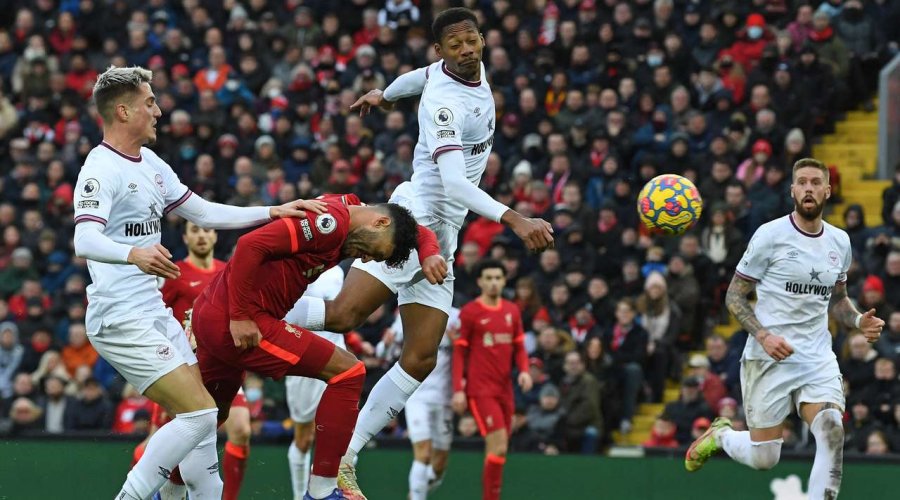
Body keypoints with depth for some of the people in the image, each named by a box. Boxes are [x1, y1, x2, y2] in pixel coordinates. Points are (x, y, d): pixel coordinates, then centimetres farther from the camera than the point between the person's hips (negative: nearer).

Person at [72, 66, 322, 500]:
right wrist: (133, 254, -49)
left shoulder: (151, 165, 14)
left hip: (154, 312, 10)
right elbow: (85, 241, -30)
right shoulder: (101, 169, -15)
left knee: (202, 416, 10)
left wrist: (273, 212, 16)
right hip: (121, 318, -10)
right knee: (199, 414, -15)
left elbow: (205, 213, 22)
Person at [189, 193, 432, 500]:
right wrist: (240, 316, -23)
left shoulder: (347, 216, 14)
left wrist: (430, 255, 6)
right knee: (348, 372, -6)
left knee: (212, 416, 27)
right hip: (237, 322, -10)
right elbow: (250, 245, -25)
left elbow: (418, 232, 27)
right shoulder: (330, 221, -17)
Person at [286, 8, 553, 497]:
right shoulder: (444, 103, -19)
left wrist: (384, 94, 52)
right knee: (342, 315, -25)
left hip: (441, 236, 9)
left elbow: (421, 75, 31)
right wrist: (514, 220, -40)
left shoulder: (476, 71, 8)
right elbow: (454, 183, -30)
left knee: (420, 360, 1)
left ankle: (343, 459, 2)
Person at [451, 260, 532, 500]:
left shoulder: (512, 311, 11)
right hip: (480, 389, -5)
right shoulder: (469, 312, -3)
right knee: (499, 445, -16)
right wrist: (458, 390, -9)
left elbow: (519, 347, 17)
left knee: (497, 448, 4)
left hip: (504, 388, 5)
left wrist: (524, 370, -3)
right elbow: (459, 352, -2)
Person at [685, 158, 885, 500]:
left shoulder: (840, 241, 9)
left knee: (832, 434, -21)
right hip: (770, 358, -4)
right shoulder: (770, 235, -7)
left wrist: (858, 321, 2)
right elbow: (734, 296, -3)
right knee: (763, 458, -2)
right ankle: (719, 435, 33)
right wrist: (764, 336, -18)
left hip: (818, 358, 4)